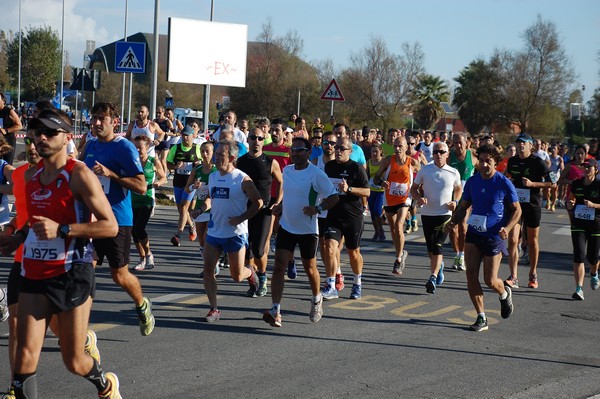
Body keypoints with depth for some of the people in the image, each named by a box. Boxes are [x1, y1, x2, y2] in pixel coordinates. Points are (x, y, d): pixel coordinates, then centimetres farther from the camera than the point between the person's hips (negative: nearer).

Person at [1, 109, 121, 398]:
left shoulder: (79, 174, -11)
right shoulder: (31, 175, 11)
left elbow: (110, 226, -16)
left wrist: (61, 230, -23)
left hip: (71, 275, -5)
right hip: (34, 274, 5)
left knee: (74, 363, 5)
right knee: (25, 357, -9)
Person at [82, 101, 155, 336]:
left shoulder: (124, 147, -12)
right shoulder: (91, 146, 11)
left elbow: (141, 187, -18)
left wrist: (110, 174, -25)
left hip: (117, 220, -6)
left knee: (119, 276, 5)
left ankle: (142, 306, 35)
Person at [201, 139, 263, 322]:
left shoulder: (242, 179, -12)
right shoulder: (212, 177, 7)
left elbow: (258, 202, -9)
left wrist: (241, 218, -18)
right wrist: (202, 208, 2)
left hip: (236, 234, -5)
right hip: (214, 232, 5)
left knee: (237, 276, 4)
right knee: (208, 269, -4)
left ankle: (251, 273, 39)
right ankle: (214, 309, 3)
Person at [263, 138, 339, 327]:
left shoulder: (316, 174, -14)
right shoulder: (286, 171, 6)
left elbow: (334, 197, -12)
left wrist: (318, 208, -27)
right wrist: (280, 206, 6)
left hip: (307, 229, -4)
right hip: (286, 226, 4)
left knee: (310, 269, 12)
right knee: (279, 266, -10)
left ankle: (317, 300, 40)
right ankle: (275, 310, -15)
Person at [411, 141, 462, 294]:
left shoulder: (453, 173, 2)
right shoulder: (425, 170, 2)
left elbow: (458, 188, 20)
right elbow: (414, 188, 10)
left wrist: (455, 202, 2)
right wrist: (419, 198, -11)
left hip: (445, 214, -2)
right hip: (427, 213, 2)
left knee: (437, 247, -14)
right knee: (430, 248, 11)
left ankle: (433, 278, -18)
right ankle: (439, 265, 40)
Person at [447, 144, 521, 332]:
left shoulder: (504, 184, -8)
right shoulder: (472, 182, 3)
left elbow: (516, 210, -2)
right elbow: (463, 207, 13)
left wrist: (506, 228, -18)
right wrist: (453, 222, -5)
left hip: (494, 236, -4)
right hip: (473, 233, 4)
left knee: (490, 281, -2)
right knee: (471, 274, -7)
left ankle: (505, 294, 35)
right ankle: (481, 318, 2)